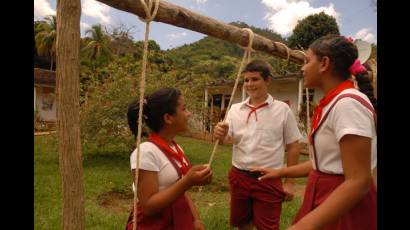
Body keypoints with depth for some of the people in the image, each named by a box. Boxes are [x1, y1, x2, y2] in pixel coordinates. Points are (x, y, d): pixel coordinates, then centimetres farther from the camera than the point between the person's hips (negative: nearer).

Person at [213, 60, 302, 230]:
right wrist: (220, 135, -25)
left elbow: (293, 147, -1)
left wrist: (289, 181, -2)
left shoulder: (282, 109, -5)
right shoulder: (235, 109, 3)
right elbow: (226, 139, -1)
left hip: (269, 180, -3)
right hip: (239, 176, 4)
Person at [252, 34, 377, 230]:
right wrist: (280, 172, 17)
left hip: (343, 210, -8)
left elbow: (359, 182, -26)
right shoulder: (332, 103, 6)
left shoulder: (348, 103, -22)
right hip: (324, 200, 8)